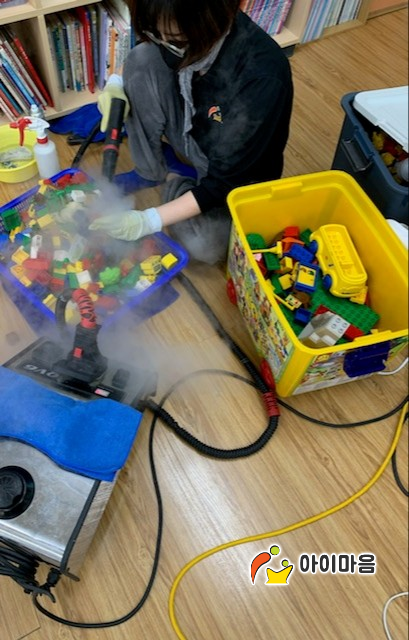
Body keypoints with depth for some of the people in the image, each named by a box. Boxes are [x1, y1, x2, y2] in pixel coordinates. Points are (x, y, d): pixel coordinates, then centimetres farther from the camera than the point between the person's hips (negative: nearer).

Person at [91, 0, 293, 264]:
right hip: (190, 133, 4)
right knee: (143, 57, -18)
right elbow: (143, 67, 6)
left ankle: (174, 186, 6)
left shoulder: (262, 76, -35)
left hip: (236, 173, -4)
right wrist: (118, 83, -14)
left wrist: (148, 221, -33)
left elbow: (224, 181, -30)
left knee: (202, 245, -28)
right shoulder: (182, 32, -18)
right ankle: (157, 175, -1)